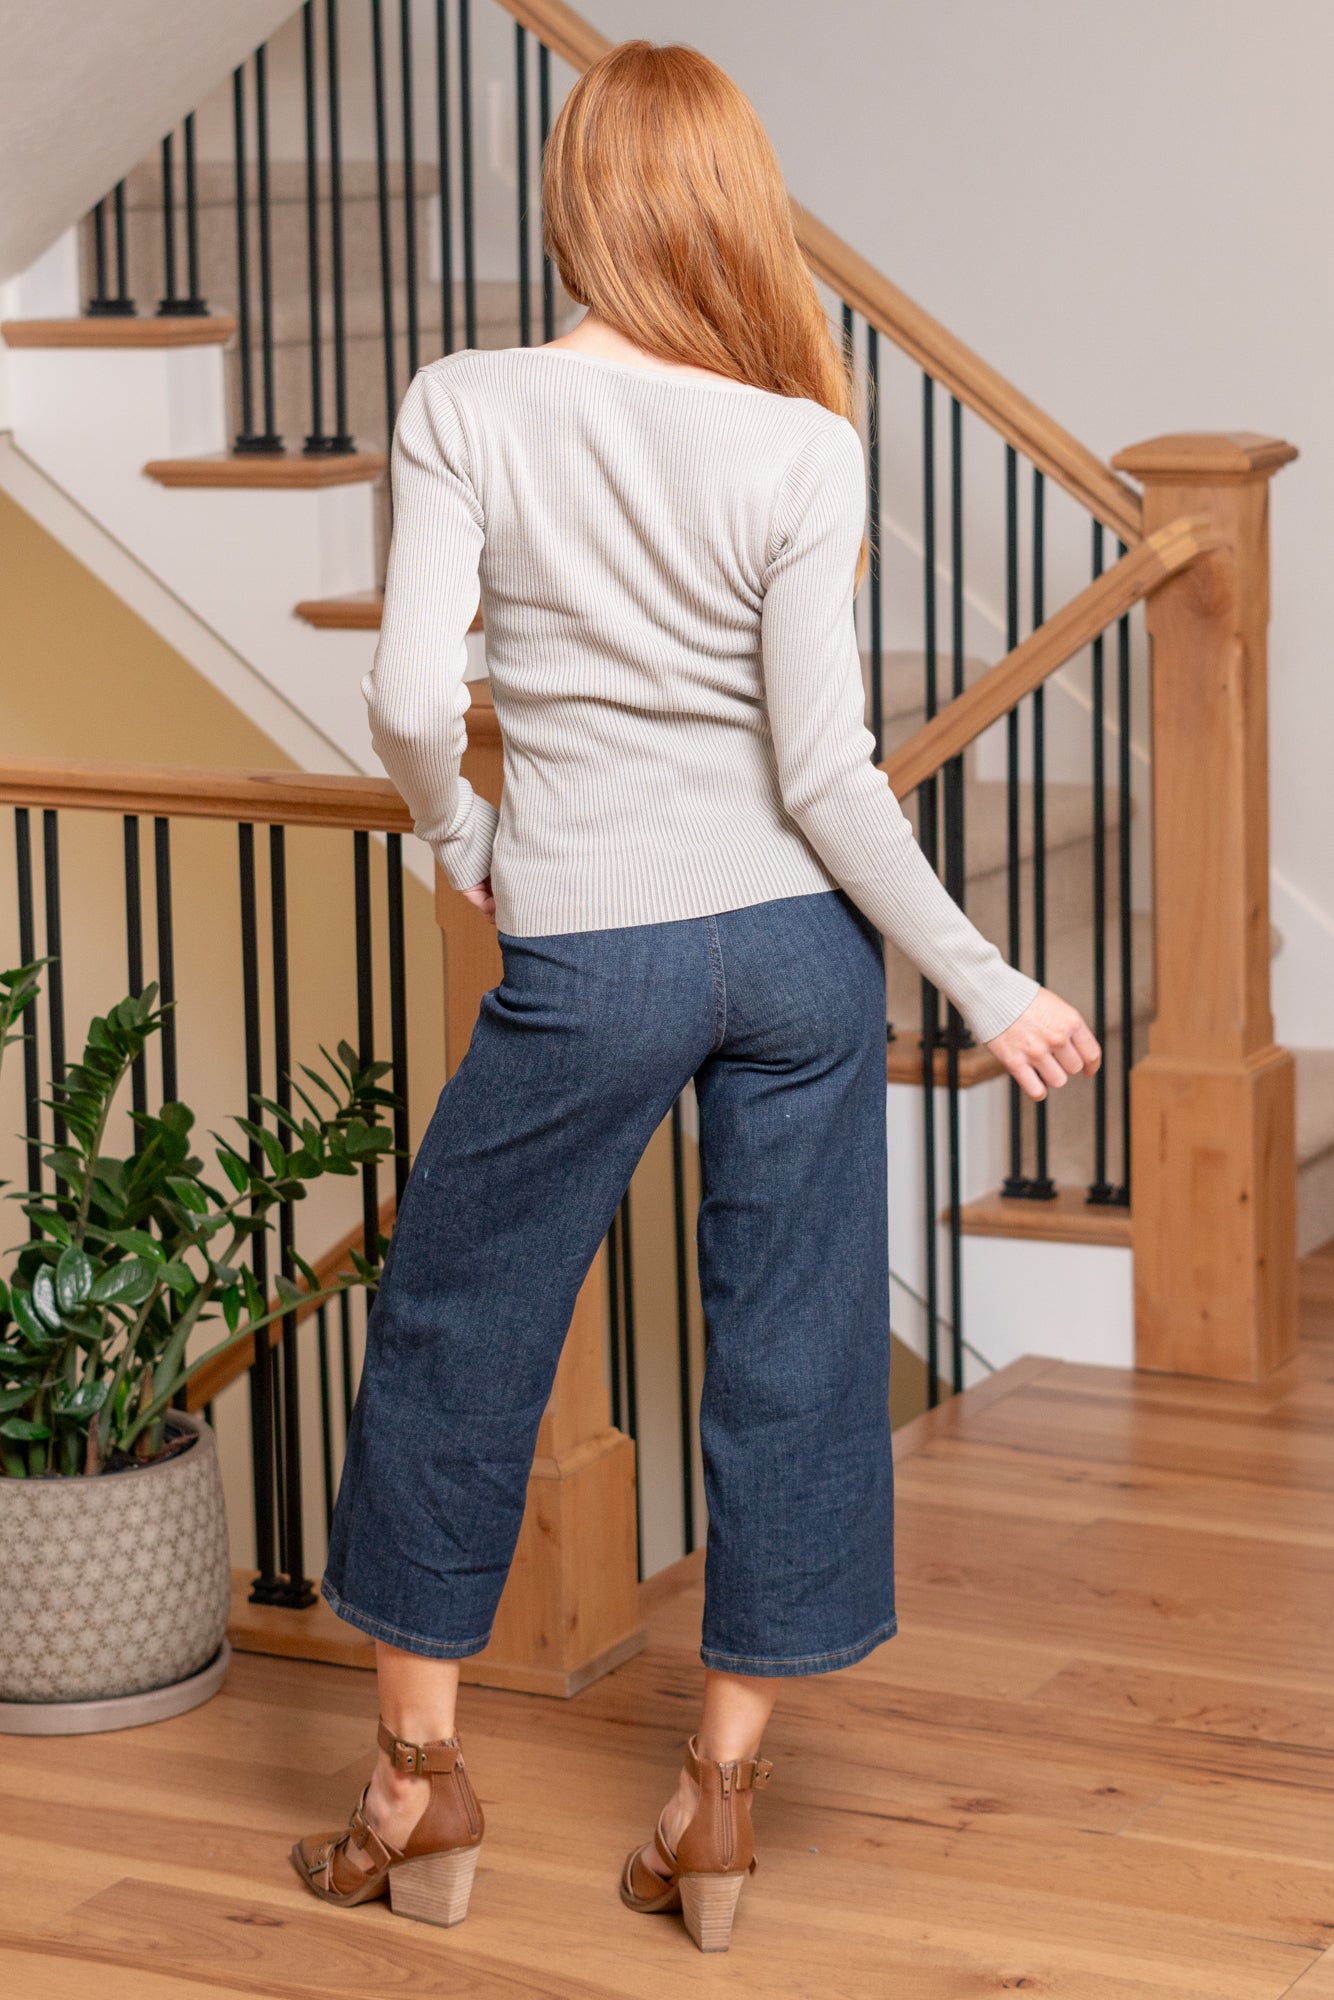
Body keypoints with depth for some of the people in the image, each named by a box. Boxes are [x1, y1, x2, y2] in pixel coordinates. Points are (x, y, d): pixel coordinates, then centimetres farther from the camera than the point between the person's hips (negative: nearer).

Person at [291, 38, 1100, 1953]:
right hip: (798, 940, 1)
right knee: (789, 1349, 12)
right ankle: (722, 1794, 19)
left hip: (586, 961, -1)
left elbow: (412, 697, -15)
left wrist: (460, 835, 6)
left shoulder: (468, 409, -9)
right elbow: (826, 774, -11)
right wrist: (983, 981, -3)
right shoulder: (801, 449, -8)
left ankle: (419, 1777, 24)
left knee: (456, 1333, 16)